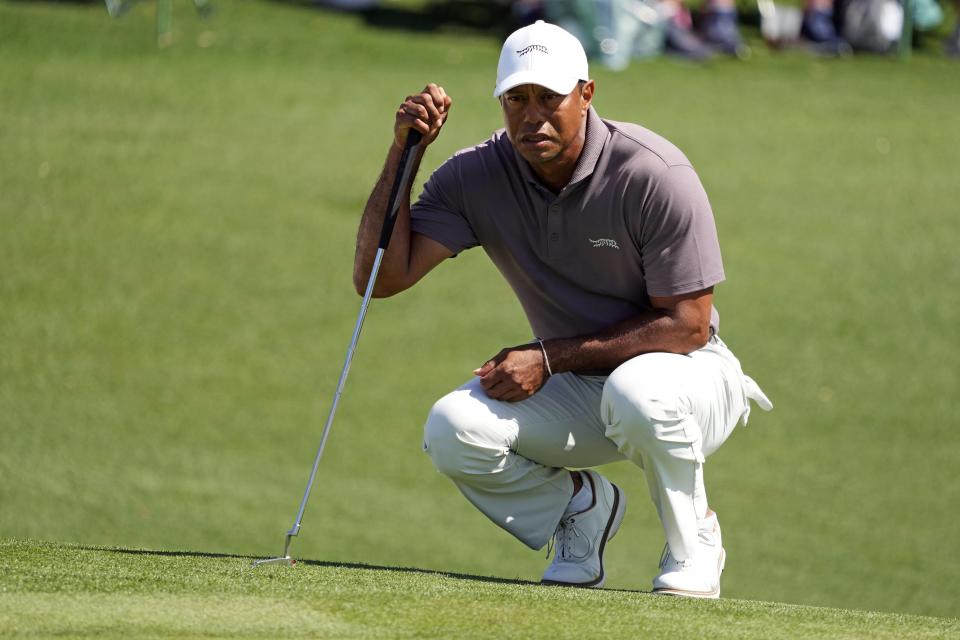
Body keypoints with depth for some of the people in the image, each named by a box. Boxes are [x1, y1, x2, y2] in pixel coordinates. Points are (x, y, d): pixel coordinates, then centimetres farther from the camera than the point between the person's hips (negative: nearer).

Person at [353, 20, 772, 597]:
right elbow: (380, 278, -15)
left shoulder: (656, 175, -22)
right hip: (573, 390, 4)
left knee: (636, 392, -40)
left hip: (689, 375, -4)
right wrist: (404, 153, -23)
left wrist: (549, 357, -22)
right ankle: (580, 504, 8)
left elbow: (687, 326, -20)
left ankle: (693, 540, -9)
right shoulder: (475, 176, -10)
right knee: (453, 431, -23)